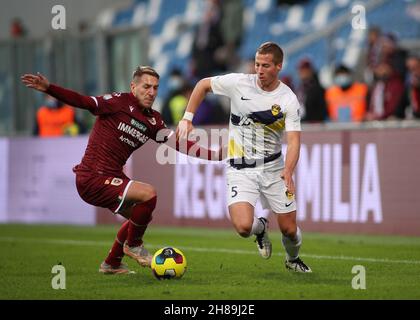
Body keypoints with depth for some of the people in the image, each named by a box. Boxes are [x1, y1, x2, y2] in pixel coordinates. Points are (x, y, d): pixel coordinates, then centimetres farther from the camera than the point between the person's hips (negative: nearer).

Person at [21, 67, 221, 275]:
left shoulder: (153, 120, 10)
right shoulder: (120, 102, -10)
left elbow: (177, 142, 6)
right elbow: (85, 102, -18)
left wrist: (214, 155, -1)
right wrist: (48, 88, -30)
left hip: (112, 178, 9)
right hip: (91, 179, -9)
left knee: (142, 216, 25)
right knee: (148, 194, -24)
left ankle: (111, 264, 41)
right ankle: (133, 245, 0)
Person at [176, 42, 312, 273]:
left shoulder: (289, 100, -10)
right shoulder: (238, 83, -8)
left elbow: (294, 141, -17)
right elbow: (203, 85, 8)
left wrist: (288, 171, -34)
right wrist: (187, 119, 2)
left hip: (273, 167, 1)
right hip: (240, 169, -1)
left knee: (289, 229, 3)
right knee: (243, 226, -22)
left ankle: (293, 259, 40)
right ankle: (260, 228, 18)